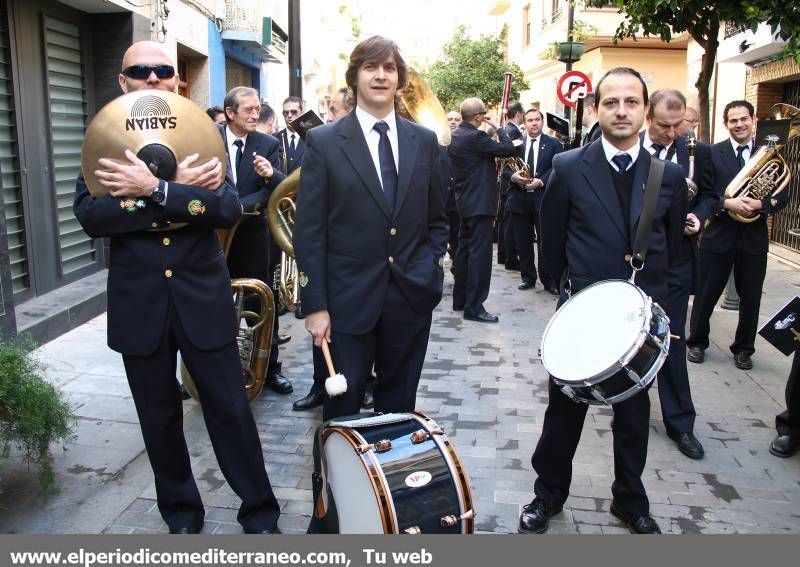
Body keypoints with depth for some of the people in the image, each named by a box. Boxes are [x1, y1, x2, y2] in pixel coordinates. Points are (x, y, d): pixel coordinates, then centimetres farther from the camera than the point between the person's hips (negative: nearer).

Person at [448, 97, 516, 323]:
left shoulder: (455, 136, 10)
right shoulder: (475, 136, -18)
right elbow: (509, 149, -16)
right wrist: (498, 128, -1)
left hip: (465, 201, 10)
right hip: (480, 203, -10)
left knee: (465, 249, 16)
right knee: (480, 253, -7)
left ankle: (460, 299, 24)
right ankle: (474, 307, -5)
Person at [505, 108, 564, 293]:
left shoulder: (554, 144, 4)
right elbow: (505, 167, 6)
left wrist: (541, 181, -20)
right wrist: (514, 176, -15)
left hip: (543, 199, -2)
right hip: (519, 199, 3)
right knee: (523, 242, 9)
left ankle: (549, 281, 9)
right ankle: (528, 278, 22)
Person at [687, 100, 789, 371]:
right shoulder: (712, 153, 0)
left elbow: (782, 197, 2)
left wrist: (760, 204, -17)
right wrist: (726, 203, -22)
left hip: (754, 238, 2)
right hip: (719, 236, -2)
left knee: (751, 299, 10)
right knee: (705, 295, 7)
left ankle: (743, 349, 27)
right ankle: (697, 343, 26)